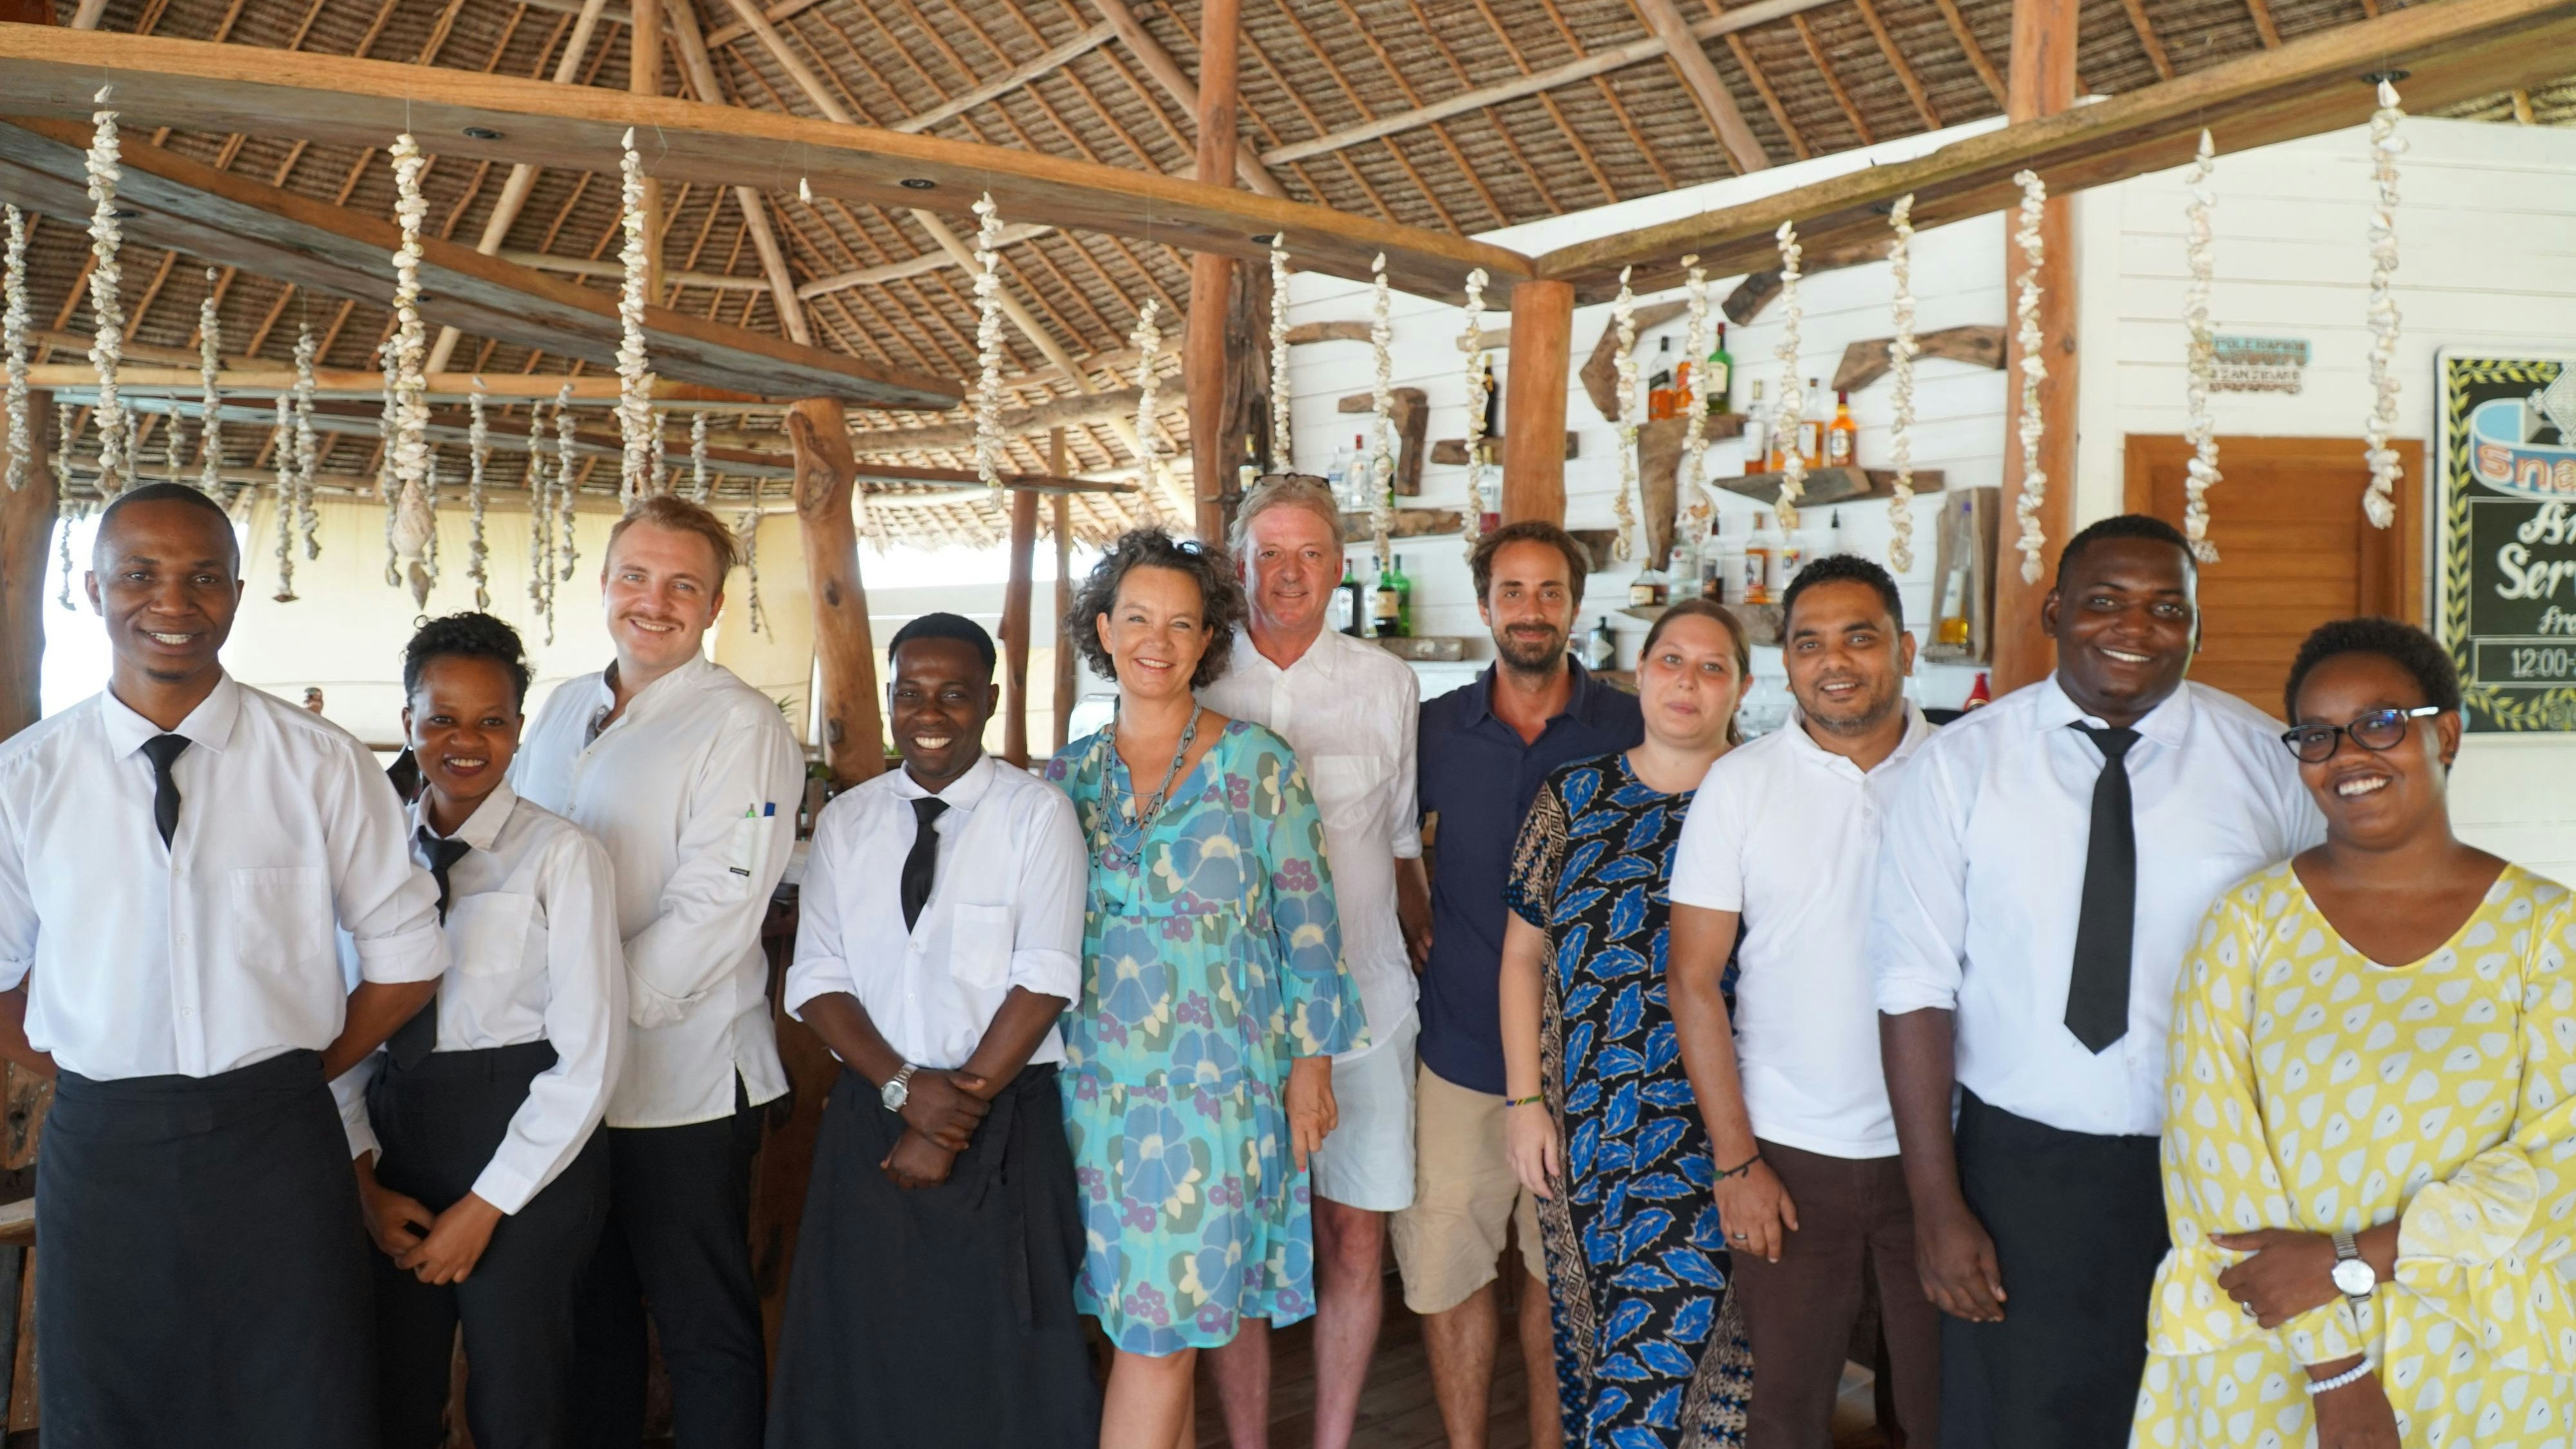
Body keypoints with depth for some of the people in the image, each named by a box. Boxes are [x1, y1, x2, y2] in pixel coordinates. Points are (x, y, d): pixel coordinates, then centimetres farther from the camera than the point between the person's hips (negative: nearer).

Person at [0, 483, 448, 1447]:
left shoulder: (319, 763, -5)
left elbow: (406, 959, 1)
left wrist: (290, 1078, 2)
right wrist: (97, 1086, 3)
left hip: (278, 1150, -1)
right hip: (99, 1153, 2)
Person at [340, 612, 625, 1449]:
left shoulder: (560, 856, -9)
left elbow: (590, 1055, -11)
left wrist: (486, 1205, -9)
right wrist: (366, 1179, -4)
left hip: (527, 1147, -4)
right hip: (394, 1135, 4)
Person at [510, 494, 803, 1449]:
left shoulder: (740, 729, -11)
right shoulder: (563, 709, 11)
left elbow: (712, 913, -18)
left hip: (682, 1085, -7)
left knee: (703, 1330, 6)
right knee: (588, 1312, 20)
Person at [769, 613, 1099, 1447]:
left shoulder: (1036, 814, -5)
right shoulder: (845, 823, 6)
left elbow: (1043, 982, -11)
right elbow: (816, 982, 1)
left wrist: (958, 1113, -14)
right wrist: (904, 1088, -13)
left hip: (1006, 1125, -3)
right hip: (870, 1117, 3)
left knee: (1001, 1362, 4)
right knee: (862, 1354, 9)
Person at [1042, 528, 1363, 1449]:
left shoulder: (1257, 764, -3)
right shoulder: (1070, 773, 6)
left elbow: (1309, 925, -1)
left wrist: (1311, 1063, -3)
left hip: (1217, 1081, -3)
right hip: (1096, 1077, 3)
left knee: (1159, 1324, -2)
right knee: (1154, 1324, 10)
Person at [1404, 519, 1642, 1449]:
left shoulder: (1628, 732, -3)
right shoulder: (1436, 728, 1)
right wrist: (1412, 923, 5)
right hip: (1461, 1047, 1)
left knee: (1563, 1270, 12)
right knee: (1444, 1265, 6)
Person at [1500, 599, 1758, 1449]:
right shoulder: (1574, 797, 7)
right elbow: (1523, 951, 9)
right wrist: (1524, 1099, 3)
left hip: (1711, 1125, -2)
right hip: (1585, 1123, 3)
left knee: (1672, 1339, -5)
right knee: (1585, 1329, 11)